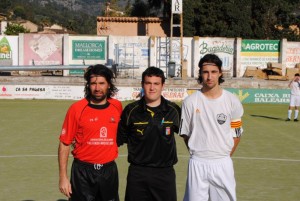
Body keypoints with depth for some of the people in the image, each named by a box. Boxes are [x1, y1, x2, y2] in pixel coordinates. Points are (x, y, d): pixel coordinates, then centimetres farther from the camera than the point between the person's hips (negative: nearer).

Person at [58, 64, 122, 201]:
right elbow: (64, 144, -6)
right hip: (83, 172, -3)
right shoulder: (76, 109, -9)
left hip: (109, 171, 3)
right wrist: (63, 177, -9)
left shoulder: (117, 106, 1)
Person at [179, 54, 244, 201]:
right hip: (197, 164, 0)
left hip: (223, 164, 0)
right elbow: (185, 134, 6)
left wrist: (224, 156, 6)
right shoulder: (190, 102, -1)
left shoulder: (232, 101, 0)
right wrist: (198, 155, 6)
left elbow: (236, 134, 6)